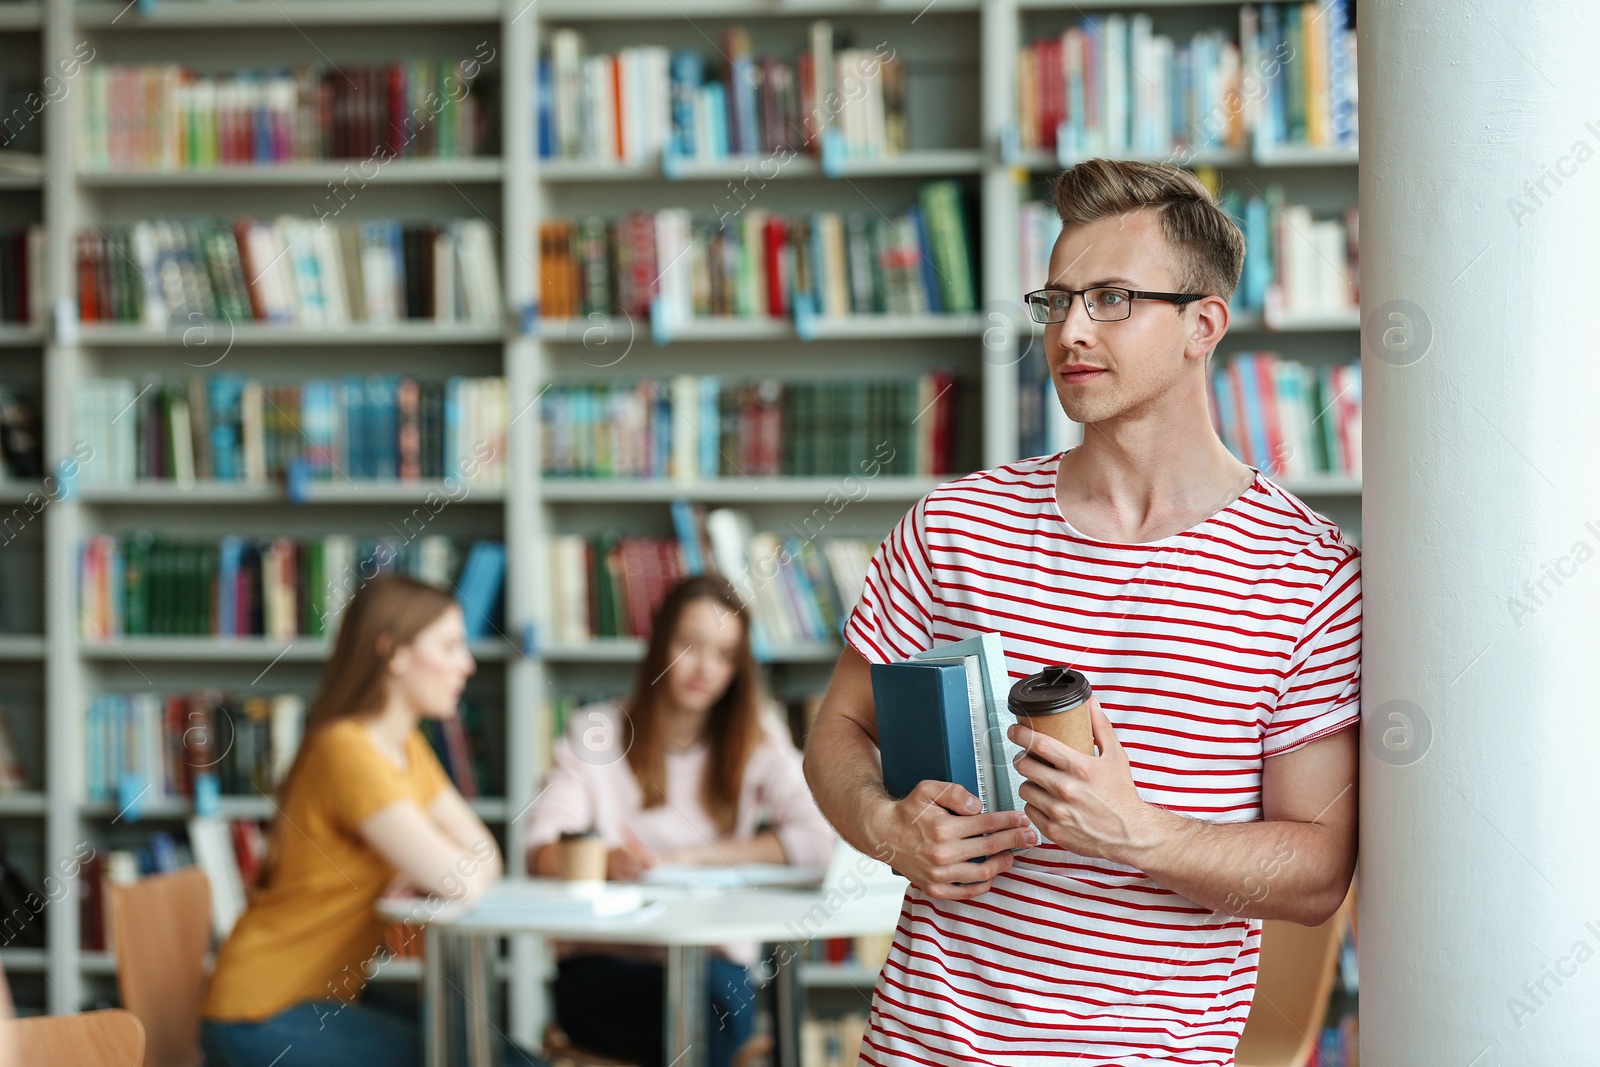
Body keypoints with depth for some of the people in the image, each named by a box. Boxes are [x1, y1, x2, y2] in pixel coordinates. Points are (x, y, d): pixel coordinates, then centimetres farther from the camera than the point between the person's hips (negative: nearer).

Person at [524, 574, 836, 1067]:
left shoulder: (757, 740, 9)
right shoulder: (595, 731, 7)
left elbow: (818, 839, -6)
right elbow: (543, 852, -5)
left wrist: (692, 858, -11)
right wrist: (604, 860, -28)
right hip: (599, 966, -1)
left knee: (719, 988, -36)